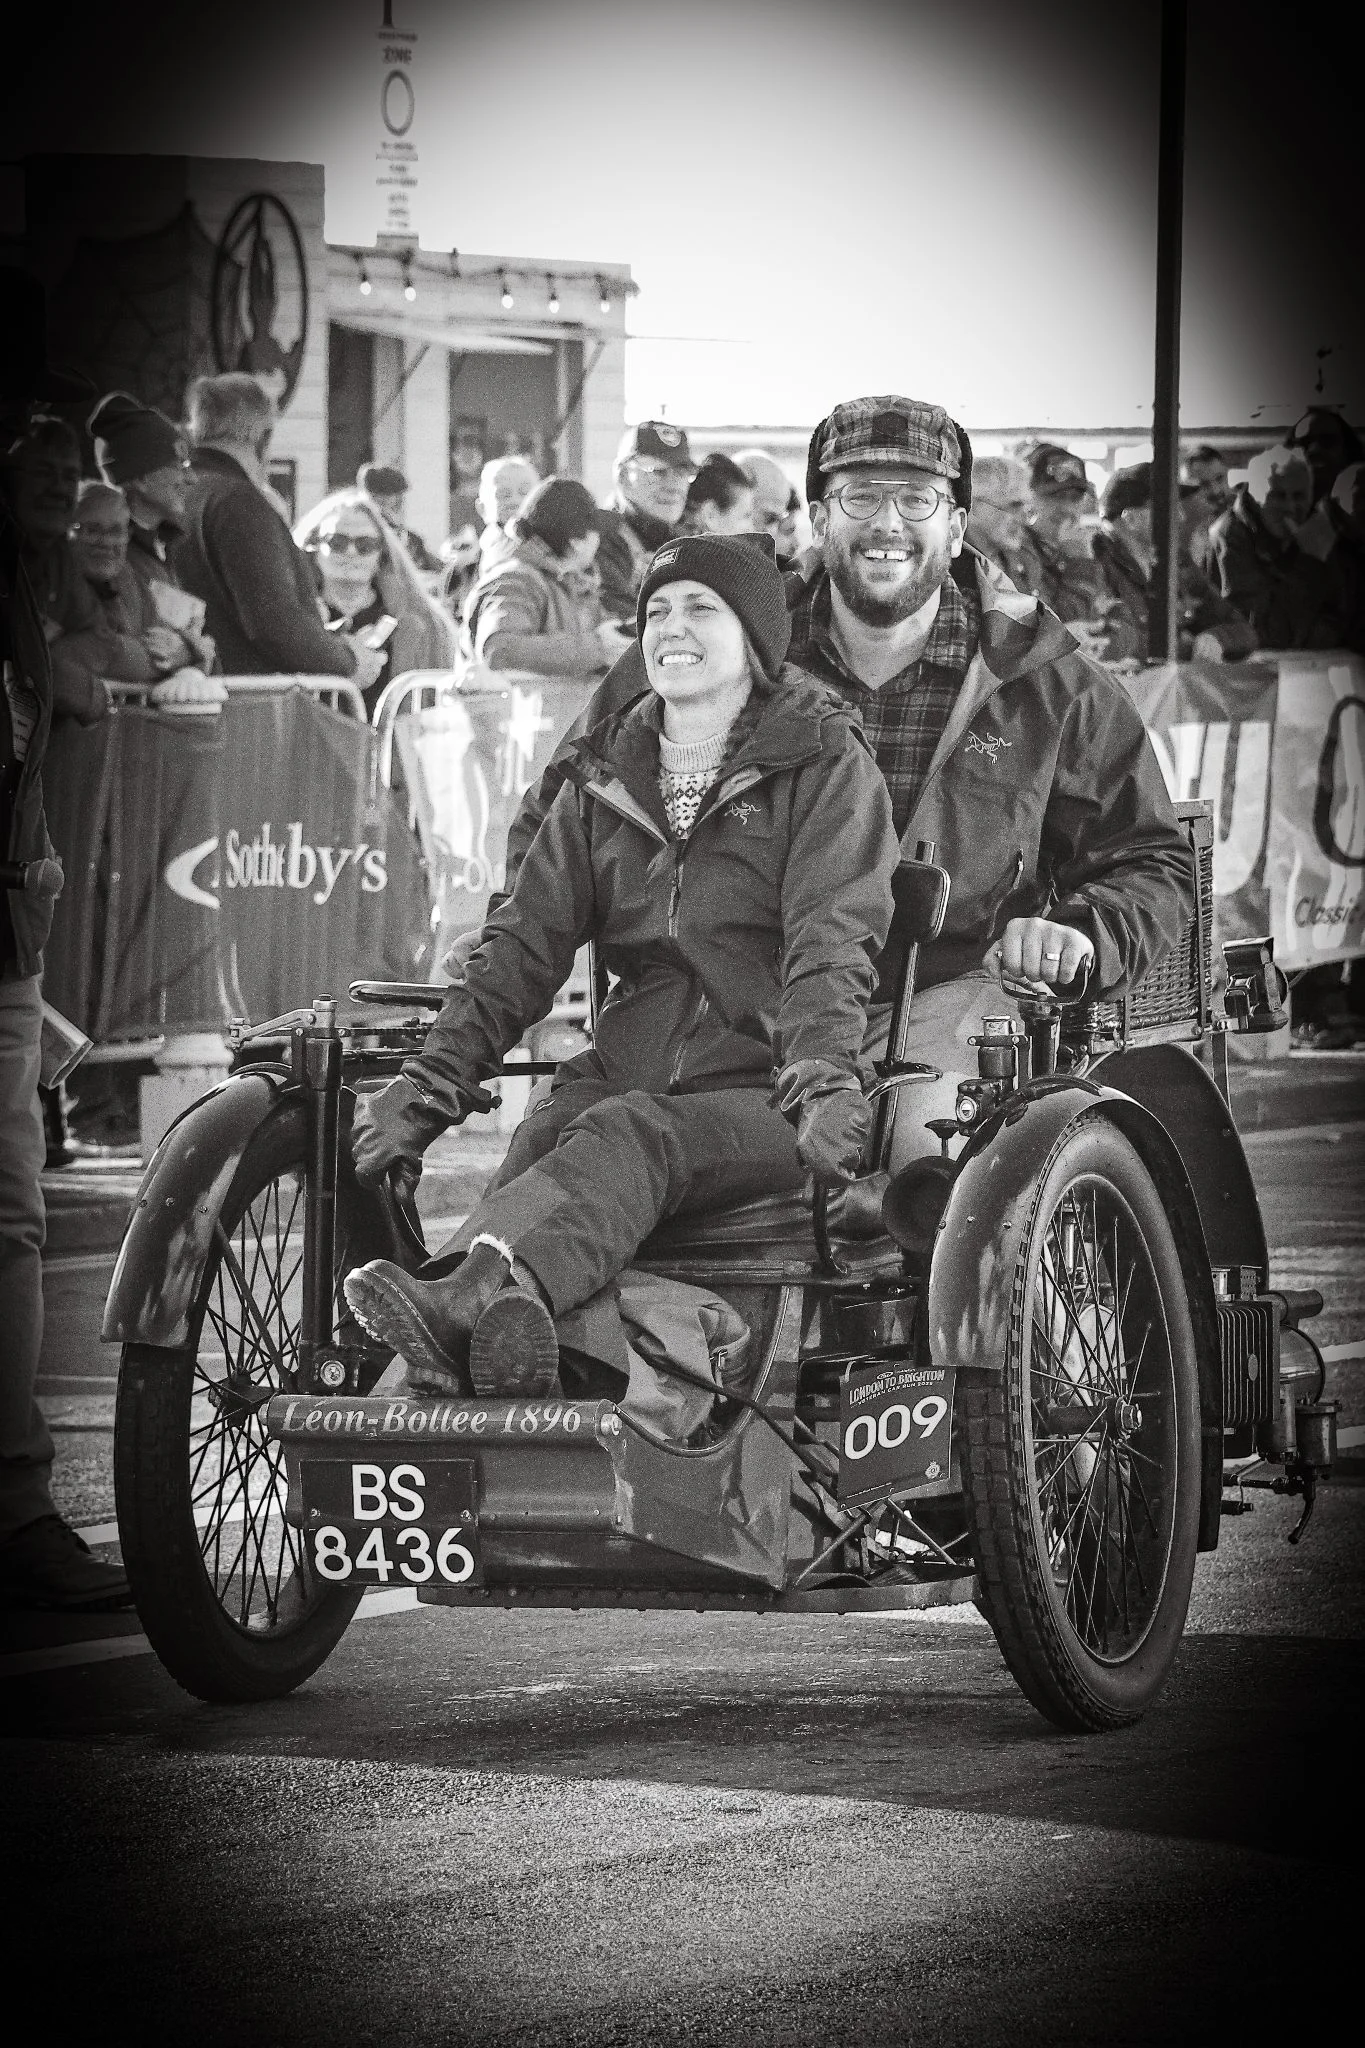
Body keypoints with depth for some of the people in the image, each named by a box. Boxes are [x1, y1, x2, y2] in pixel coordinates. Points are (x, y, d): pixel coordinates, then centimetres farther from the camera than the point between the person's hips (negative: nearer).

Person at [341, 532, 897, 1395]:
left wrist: (825, 1084, -26)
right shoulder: (607, 776, 22)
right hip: (632, 1070, 4)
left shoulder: (824, 765, 6)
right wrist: (430, 1081, 0)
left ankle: (464, 1297, -65)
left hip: (764, 1093, -4)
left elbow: (830, 945, -8)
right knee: (541, 1140, -31)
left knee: (624, 1139, -36)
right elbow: (526, 942, 14)